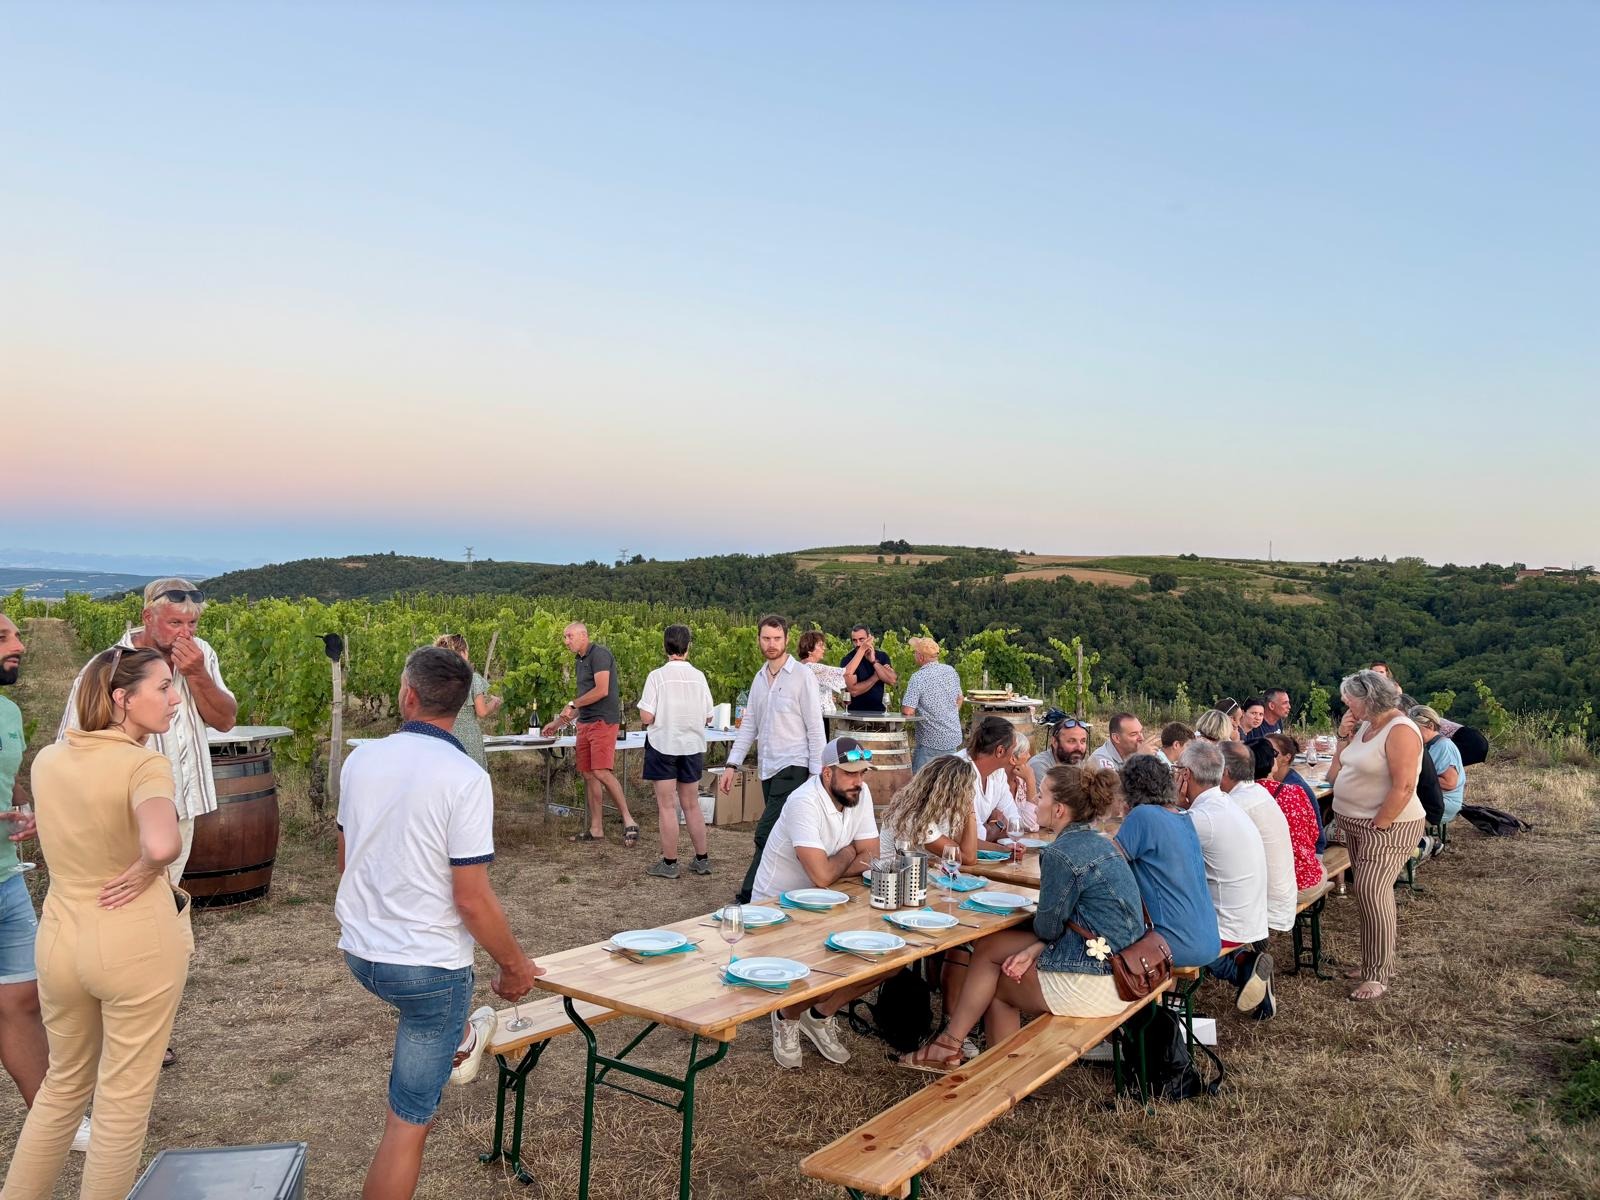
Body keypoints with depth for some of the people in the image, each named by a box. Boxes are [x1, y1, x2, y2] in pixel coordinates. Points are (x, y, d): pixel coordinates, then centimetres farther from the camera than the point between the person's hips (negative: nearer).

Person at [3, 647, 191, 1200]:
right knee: (124, 1099, 12)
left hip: (61, 941, 6)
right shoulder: (145, 764, -19)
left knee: (64, 1083, 27)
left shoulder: (46, 760, 1)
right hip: (138, 946, -6)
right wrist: (144, 872, -18)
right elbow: (163, 844, -38)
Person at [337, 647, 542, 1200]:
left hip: (360, 952, 6)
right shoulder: (464, 778, -21)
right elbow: (472, 899, -20)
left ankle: (456, 1048, 60)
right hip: (429, 967, -6)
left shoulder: (361, 760, -4)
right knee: (410, 1122, 7)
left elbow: (346, 859, 12)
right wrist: (514, 965, -4)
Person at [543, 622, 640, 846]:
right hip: (585, 723, 9)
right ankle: (596, 830, 10)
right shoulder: (581, 660, 20)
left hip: (603, 721, -9)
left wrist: (572, 705, -8)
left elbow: (601, 690, -18)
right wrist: (558, 722, 27)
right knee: (588, 775, 6)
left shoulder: (599, 654, -8)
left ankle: (628, 820, -9)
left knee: (601, 772, -17)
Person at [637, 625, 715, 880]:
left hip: (663, 746, -3)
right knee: (691, 805, 14)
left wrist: (662, 717, 7)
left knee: (667, 806, 4)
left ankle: (669, 863, 9)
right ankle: (702, 860, 20)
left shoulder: (657, 676, -12)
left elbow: (646, 718, -14)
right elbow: (708, 717, 2)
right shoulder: (698, 676, -3)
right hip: (692, 746, 4)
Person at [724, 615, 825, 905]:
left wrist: (817, 773, -11)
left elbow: (815, 728, -8)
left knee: (765, 835, -13)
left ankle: (747, 899, -11)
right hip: (767, 769, 7)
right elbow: (748, 726, 15)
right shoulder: (759, 678, 12)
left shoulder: (803, 677, -7)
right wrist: (732, 765, 8)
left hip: (793, 767, -7)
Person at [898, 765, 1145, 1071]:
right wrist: (1034, 949, -3)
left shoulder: (1061, 854, -19)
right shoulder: (1099, 842, 10)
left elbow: (1048, 927, -9)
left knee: (995, 983, 10)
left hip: (1097, 983, -9)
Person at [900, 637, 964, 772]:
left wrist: (903, 699, -1)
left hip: (932, 741, -7)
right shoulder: (951, 670, 3)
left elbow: (908, 711, -22)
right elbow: (959, 699, 16)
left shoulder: (918, 677, -19)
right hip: (954, 737, 7)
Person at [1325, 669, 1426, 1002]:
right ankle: (1383, 955, 27)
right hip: (1357, 824, 9)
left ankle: (1377, 975, -6)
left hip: (1387, 826, -9)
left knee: (1371, 893, -13)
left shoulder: (1400, 731, -18)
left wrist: (1377, 827, -21)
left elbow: (1403, 788, -24)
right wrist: (1343, 737, 4)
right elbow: (1336, 774, 15)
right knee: (1369, 892, 14)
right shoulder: (1366, 726, 10)